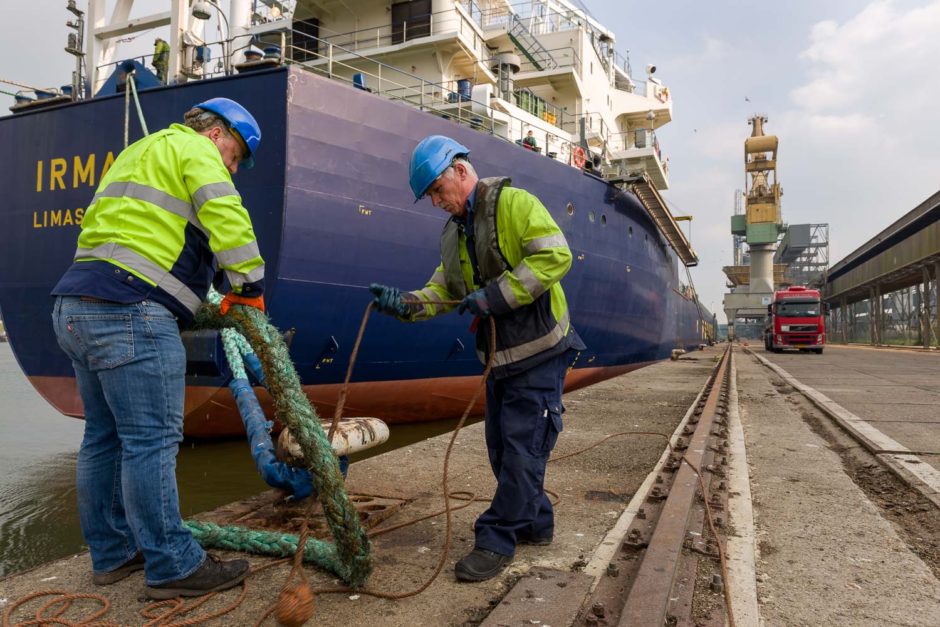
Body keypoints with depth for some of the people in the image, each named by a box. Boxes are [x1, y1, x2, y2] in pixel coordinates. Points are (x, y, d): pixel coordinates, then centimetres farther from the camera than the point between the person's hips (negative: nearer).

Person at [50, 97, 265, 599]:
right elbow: (228, 220, -14)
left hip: (76, 307, 10)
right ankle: (173, 567, 0)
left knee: (104, 438, 13)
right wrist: (249, 286, -3)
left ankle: (112, 554, 24)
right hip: (128, 312, -10)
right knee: (152, 440, -7)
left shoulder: (141, 153, 30)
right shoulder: (193, 149, 2)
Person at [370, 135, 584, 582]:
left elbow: (555, 256, -23)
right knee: (503, 447, 14)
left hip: (538, 350, -8)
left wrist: (495, 296, -24)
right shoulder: (454, 234, 13)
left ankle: (497, 540, 7)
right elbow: (443, 292, 11)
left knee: (521, 448, -3)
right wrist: (405, 304, -8)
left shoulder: (514, 204, -12)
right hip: (500, 355, 9)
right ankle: (535, 523, 31)